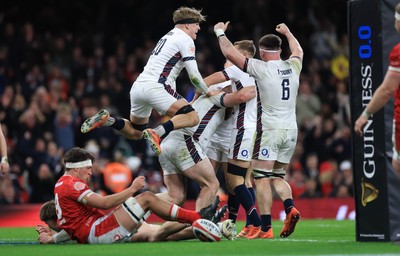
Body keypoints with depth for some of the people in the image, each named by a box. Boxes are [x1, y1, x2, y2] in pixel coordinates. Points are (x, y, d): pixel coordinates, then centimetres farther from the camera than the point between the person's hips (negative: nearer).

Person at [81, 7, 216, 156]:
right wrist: (208, 93, 9)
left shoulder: (167, 37, 27)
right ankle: (156, 134, -34)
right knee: (192, 118, -17)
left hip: (138, 87, 9)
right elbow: (193, 75, -6)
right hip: (154, 87, -9)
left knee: (135, 134, 20)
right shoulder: (185, 39, 0)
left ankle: (106, 120, -1)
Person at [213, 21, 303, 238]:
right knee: (278, 176, 16)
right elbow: (298, 51, 33)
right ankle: (290, 208, -10)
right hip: (291, 130, 6)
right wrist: (287, 33, 49)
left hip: (269, 129, -6)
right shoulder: (293, 67, 8)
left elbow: (230, 53, -7)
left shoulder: (261, 68, -8)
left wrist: (220, 32, 9)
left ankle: (265, 227, -11)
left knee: (262, 178, -3)